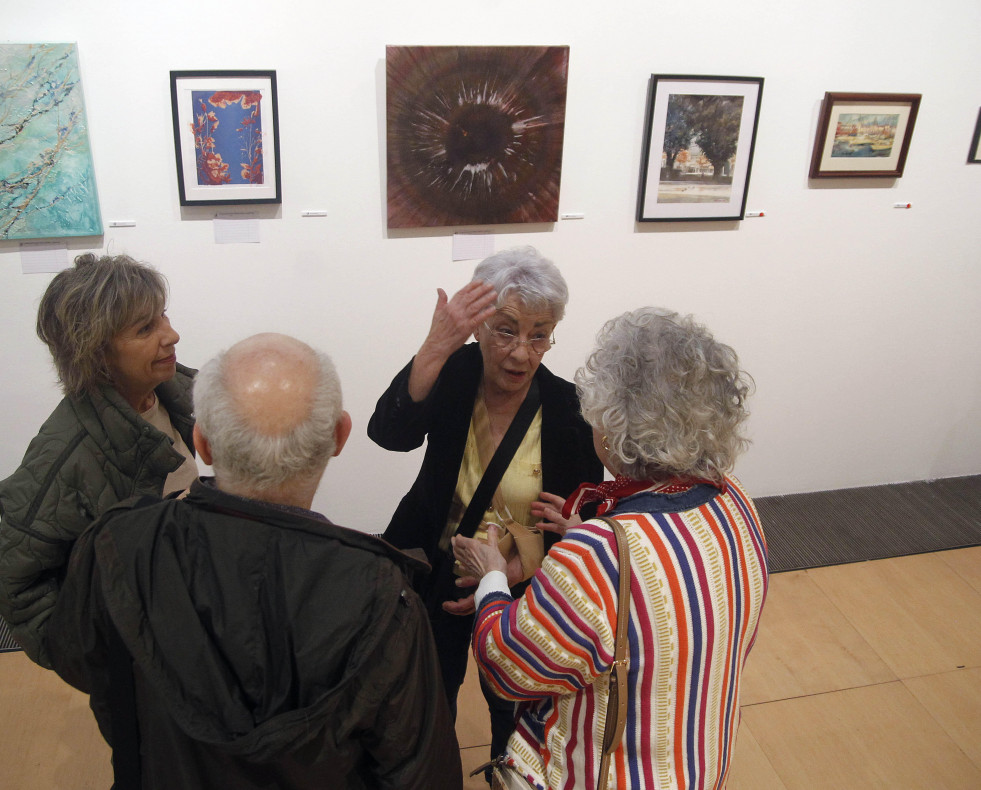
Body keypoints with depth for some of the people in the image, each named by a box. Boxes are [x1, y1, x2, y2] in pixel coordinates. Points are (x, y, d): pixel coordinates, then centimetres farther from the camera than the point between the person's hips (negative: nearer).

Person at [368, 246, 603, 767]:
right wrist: (435, 347, -45)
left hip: (523, 589, -1)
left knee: (514, 711, 23)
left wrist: (508, 577, -22)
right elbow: (390, 433, -32)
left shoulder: (568, 408, -17)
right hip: (436, 576, 1)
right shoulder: (453, 374, -15)